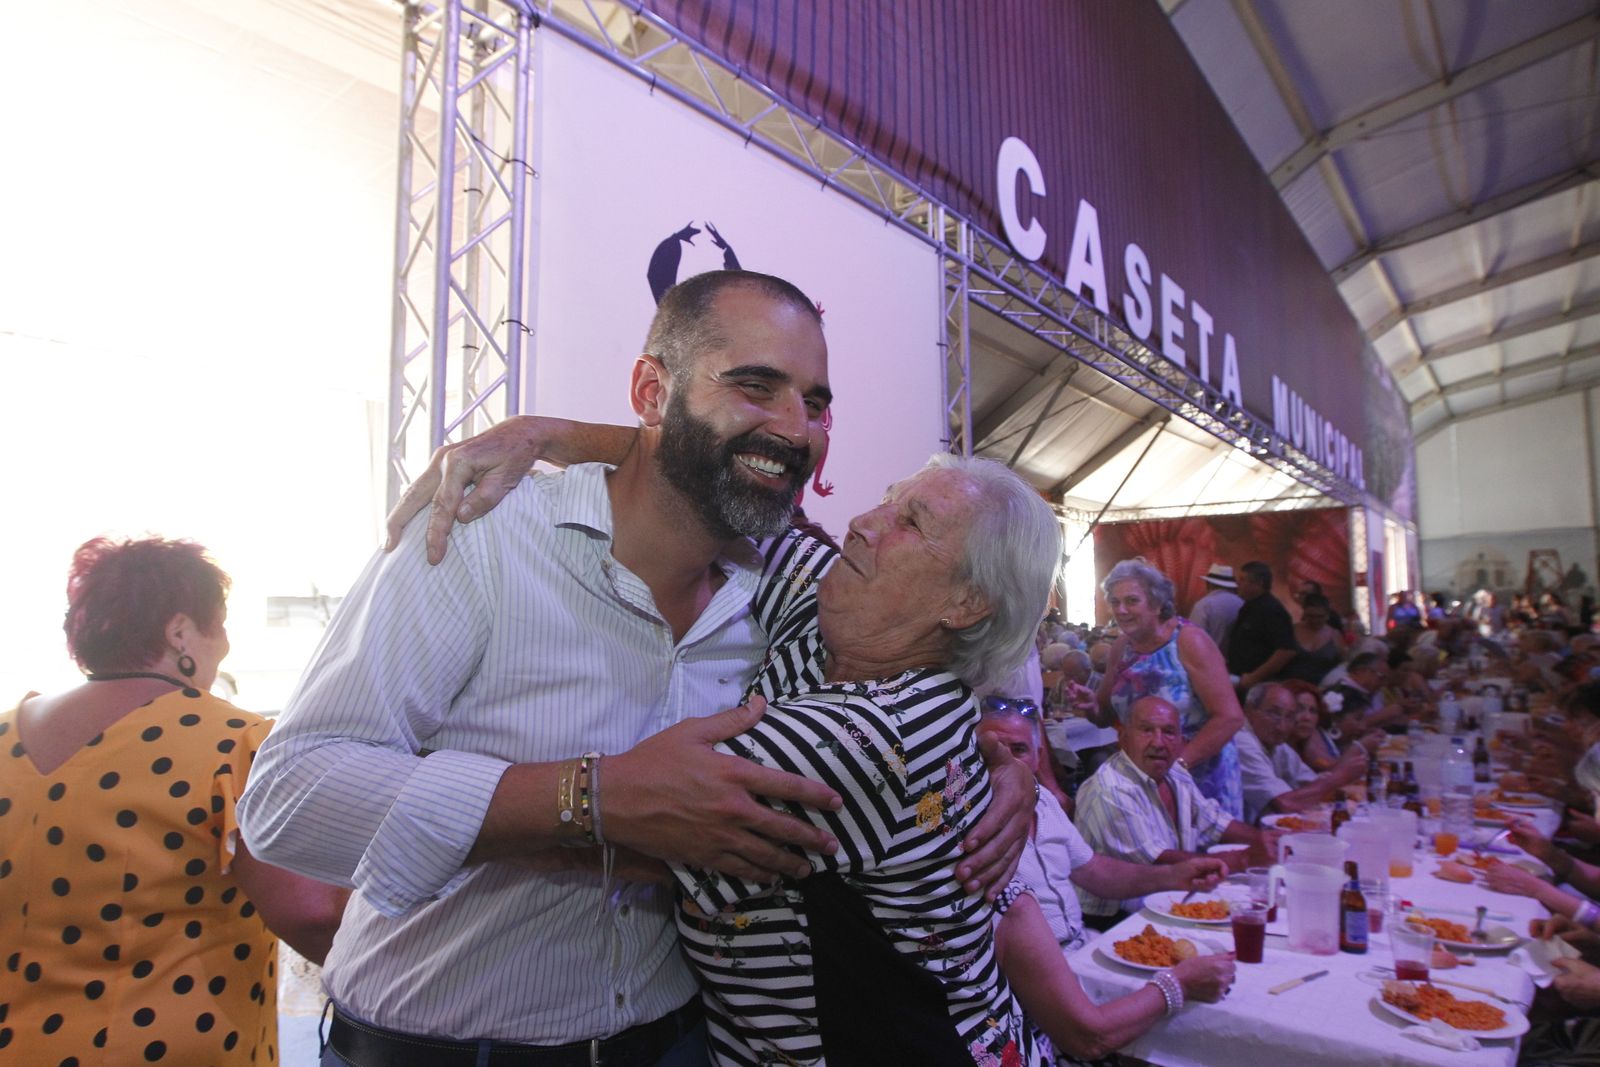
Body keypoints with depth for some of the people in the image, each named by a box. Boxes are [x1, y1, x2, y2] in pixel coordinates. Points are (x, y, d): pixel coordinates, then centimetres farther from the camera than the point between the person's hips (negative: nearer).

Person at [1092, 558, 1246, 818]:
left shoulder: (1188, 641, -14)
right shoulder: (1121, 649, 3)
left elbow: (1230, 716, -20)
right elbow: (1107, 716, 12)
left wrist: (1178, 762, -24)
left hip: (1202, 776, -4)